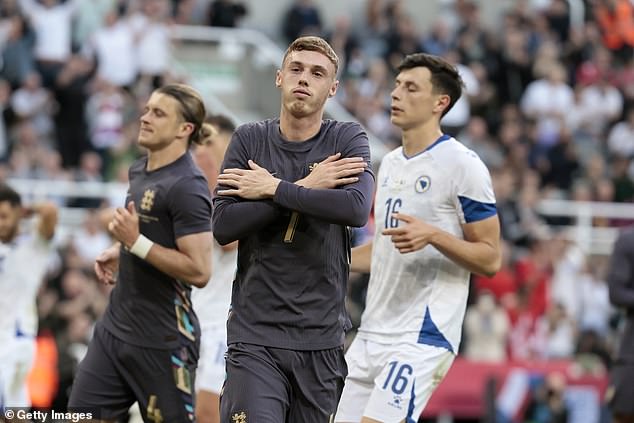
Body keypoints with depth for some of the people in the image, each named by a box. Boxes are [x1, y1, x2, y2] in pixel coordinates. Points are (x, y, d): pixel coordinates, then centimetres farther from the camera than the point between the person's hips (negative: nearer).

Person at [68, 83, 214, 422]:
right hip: (114, 328, 9)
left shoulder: (187, 187, -18)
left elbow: (199, 271, -23)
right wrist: (119, 252, 11)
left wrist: (135, 242, -23)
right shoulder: (139, 171, 11)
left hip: (162, 342, -9)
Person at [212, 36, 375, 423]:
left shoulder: (348, 139, 3)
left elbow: (357, 209, -17)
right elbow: (223, 226, -6)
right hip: (255, 337, -1)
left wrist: (273, 189, -13)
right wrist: (305, 188, -11)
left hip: (322, 340, 1)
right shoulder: (250, 139, 5)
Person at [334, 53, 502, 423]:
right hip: (372, 332, 8)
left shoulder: (462, 165, -9)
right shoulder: (390, 163, 16)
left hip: (422, 336, -8)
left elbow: (490, 259, -11)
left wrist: (433, 235, -25)